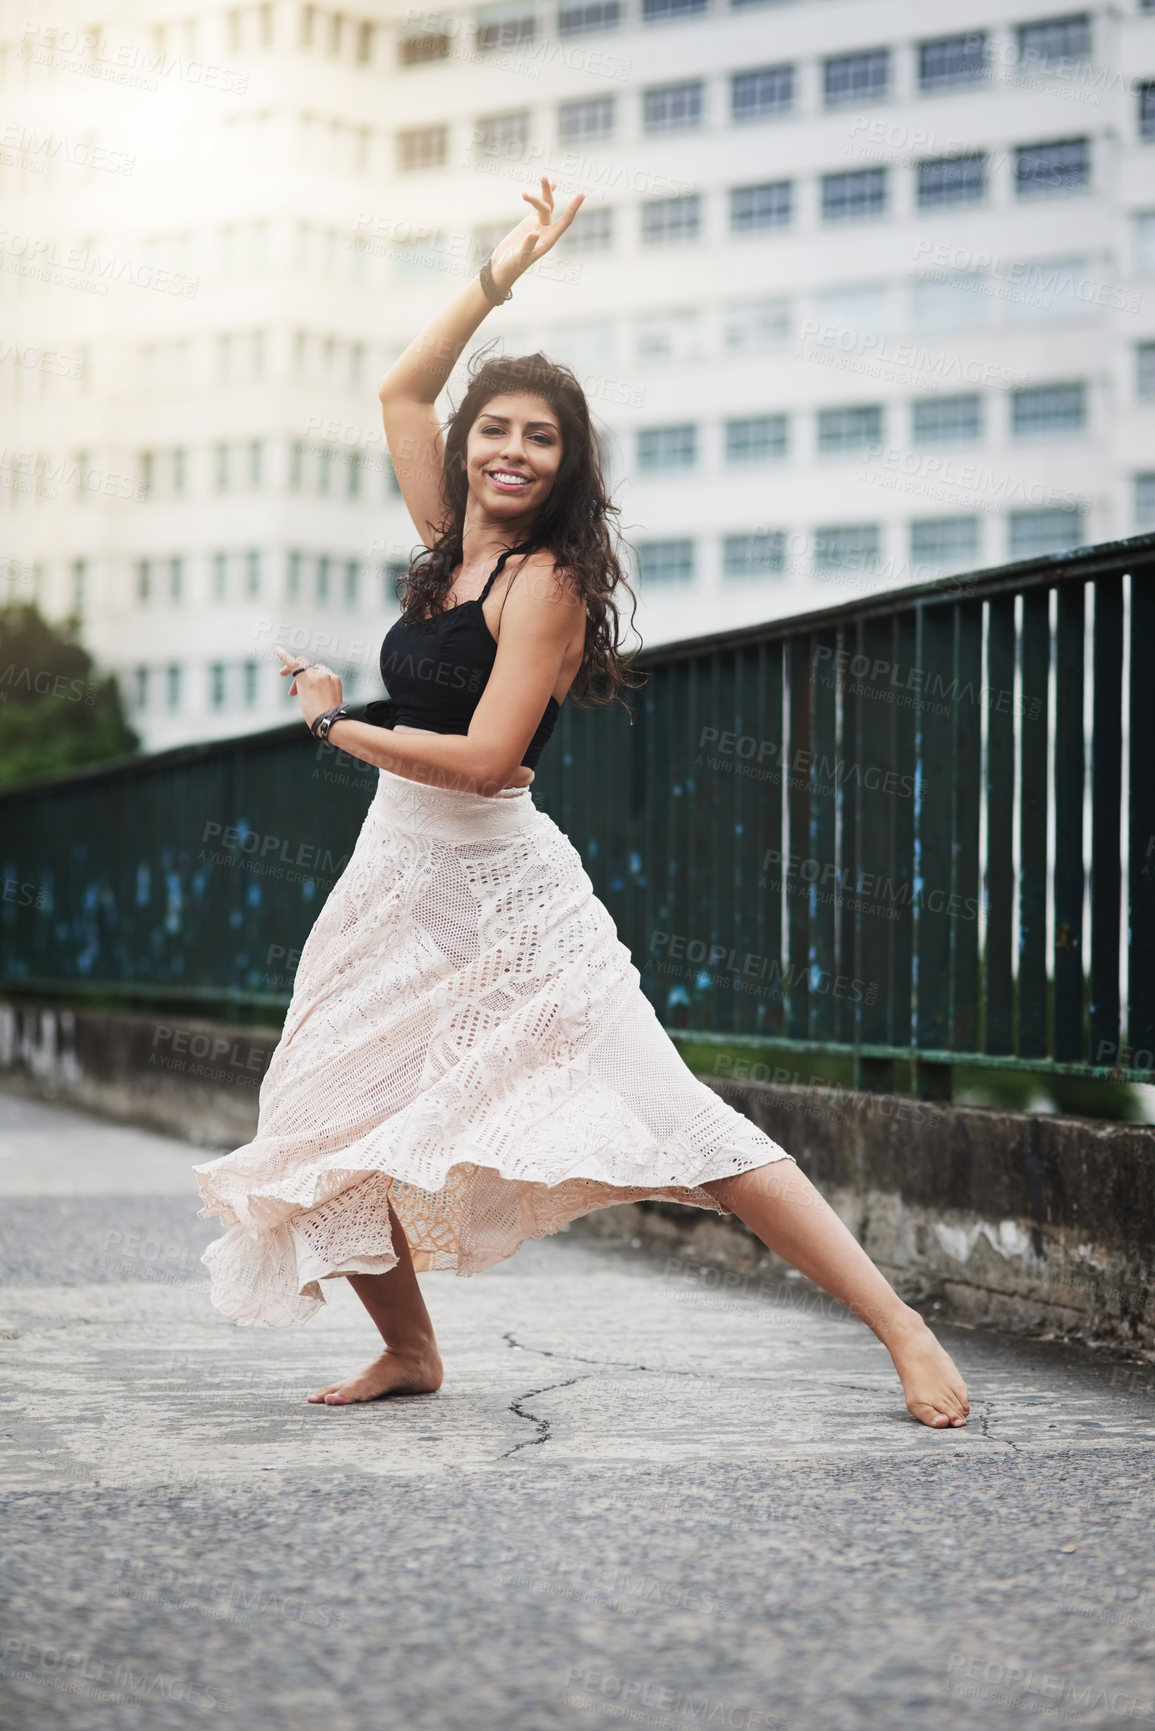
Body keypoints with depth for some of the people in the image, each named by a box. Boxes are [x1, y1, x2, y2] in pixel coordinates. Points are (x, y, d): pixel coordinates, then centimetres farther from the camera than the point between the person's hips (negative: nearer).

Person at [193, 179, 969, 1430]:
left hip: (497, 888, -7)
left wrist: (333, 723, -6)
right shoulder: (447, 548, 9)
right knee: (328, 1139, 6)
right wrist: (503, 271, 15)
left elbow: (481, 759, -19)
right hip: (398, 882, 7)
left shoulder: (543, 581, -11)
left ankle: (903, 1330, -11)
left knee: (676, 1128, -12)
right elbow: (400, 390, 21)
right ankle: (409, 1351, 27)